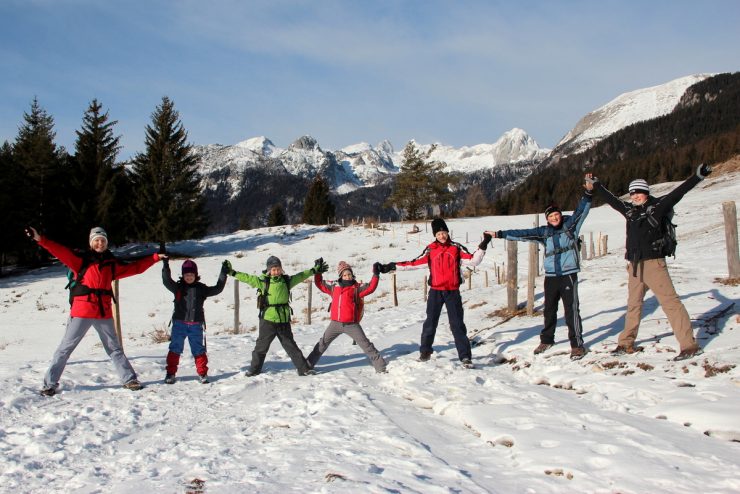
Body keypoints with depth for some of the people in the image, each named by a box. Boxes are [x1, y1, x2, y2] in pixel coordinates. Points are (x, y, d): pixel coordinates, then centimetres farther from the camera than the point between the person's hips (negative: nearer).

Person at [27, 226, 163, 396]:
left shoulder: (112, 263, 12)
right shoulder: (82, 260, 0)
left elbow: (135, 267, 22)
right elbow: (61, 252, -12)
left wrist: (155, 257, 24)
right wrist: (40, 239, -25)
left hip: (104, 313, 4)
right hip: (82, 311, -3)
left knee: (114, 348, 12)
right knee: (66, 348, 0)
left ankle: (129, 379, 19)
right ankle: (50, 383, 7)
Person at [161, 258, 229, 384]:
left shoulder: (201, 288, 6)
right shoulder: (178, 287, 2)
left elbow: (218, 289, 4)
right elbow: (167, 281, -13)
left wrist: (224, 272, 1)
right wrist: (165, 265, -24)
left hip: (196, 325, 1)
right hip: (179, 323, 0)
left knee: (199, 350, 6)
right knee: (175, 349, 3)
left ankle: (203, 373, 17)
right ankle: (170, 373, 12)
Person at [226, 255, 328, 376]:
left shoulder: (287, 280, 4)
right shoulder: (263, 281, -4)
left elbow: (301, 276, 15)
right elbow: (247, 278, -3)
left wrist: (315, 270, 19)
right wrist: (232, 272, -6)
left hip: (284, 320, 2)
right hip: (268, 320, -2)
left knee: (291, 346, 10)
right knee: (262, 346, 7)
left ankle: (304, 369, 13)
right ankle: (254, 369, 22)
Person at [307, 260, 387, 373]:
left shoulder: (357, 288, -4)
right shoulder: (334, 287, 8)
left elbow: (370, 287, -16)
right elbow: (320, 284, 19)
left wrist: (376, 274, -23)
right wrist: (317, 271, 13)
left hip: (351, 324, -4)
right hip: (335, 324, 4)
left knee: (366, 345, -2)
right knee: (322, 344, 14)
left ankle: (380, 366, 4)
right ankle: (308, 364, 27)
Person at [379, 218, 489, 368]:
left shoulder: (456, 248, 2)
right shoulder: (430, 250, 3)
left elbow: (473, 260, -5)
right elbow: (415, 263, 3)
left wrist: (482, 246, -17)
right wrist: (392, 267, 0)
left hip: (453, 292, -1)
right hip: (435, 292, 1)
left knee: (457, 324, -2)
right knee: (430, 323, 7)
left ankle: (465, 356, 1)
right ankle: (425, 352, 22)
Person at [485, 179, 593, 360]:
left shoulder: (570, 225, 1)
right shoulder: (544, 232, 7)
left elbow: (581, 211, -8)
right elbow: (522, 234, 5)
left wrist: (588, 193, -23)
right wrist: (499, 234, 2)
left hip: (569, 275, -4)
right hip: (551, 276, 4)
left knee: (571, 309, -8)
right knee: (549, 309, 16)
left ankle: (577, 344, 0)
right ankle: (546, 340, 32)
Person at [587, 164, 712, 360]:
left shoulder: (657, 206, -3)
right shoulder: (629, 210, 12)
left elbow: (678, 192, -13)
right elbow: (612, 200, 26)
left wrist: (698, 176, -24)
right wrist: (596, 185, 36)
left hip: (654, 263, -6)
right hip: (635, 265, 6)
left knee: (670, 302, -12)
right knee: (633, 304, 16)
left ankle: (689, 345, -10)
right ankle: (626, 343, 27)